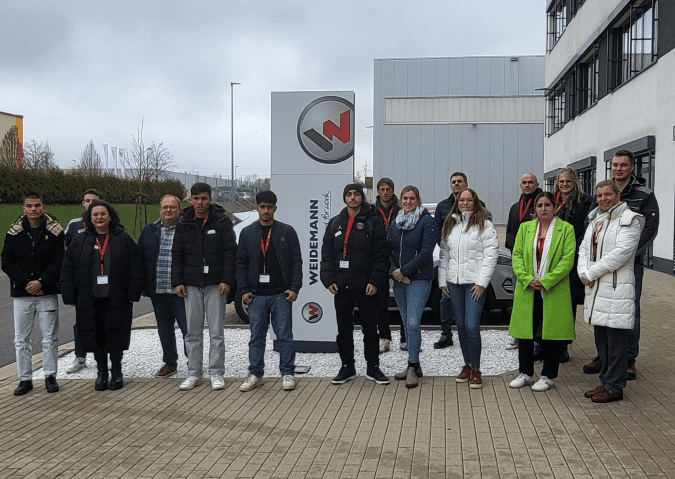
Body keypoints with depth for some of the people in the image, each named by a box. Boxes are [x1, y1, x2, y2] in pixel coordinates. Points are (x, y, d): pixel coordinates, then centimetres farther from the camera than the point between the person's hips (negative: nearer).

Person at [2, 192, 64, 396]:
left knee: (50, 338, 5)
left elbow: (59, 262, -4)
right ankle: (25, 379, 17)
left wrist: (41, 282, -16)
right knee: (21, 339, 7)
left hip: (47, 293, -1)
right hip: (21, 294, 2)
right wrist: (26, 283, -9)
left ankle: (50, 376, 17)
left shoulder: (55, 232, 0)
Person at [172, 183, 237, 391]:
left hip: (215, 284, -3)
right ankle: (194, 373, 16)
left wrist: (226, 280, -11)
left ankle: (216, 373, 10)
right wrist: (177, 282, 2)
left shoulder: (222, 221, -1)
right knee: (193, 332, 7)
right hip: (191, 285, 3)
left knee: (216, 331, 1)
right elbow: (177, 255, 10)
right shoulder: (184, 224, 8)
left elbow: (230, 252, -3)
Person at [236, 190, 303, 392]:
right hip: (256, 295, 2)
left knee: (284, 335, 2)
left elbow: (296, 261, 4)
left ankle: (287, 373, 12)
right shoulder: (247, 233, 10)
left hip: (281, 294, -2)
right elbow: (241, 263, 10)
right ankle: (255, 374, 18)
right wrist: (243, 290, 1)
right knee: (256, 336, 7)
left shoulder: (287, 231, 5)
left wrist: (294, 288, -5)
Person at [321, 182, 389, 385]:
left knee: (370, 328, 5)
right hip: (341, 285, 3)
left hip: (365, 286, -3)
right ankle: (347, 367, 21)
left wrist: (375, 281, -13)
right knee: (343, 329, 9)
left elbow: (381, 255, -5)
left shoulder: (373, 223, 0)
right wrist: (329, 279, -1)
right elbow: (327, 254, 10)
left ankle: (373, 368, 17)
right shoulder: (335, 223, 11)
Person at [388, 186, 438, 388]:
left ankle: (412, 368, -3)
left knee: (413, 324, -12)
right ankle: (415, 365, 22)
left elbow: (426, 252, -14)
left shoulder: (427, 222, -6)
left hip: (419, 279, -7)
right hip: (399, 280, 7)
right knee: (406, 324, 12)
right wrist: (394, 270, -6)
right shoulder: (396, 223, 13)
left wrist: (405, 271, -15)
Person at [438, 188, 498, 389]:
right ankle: (467, 365, 22)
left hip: (475, 282, -5)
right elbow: (444, 255, 18)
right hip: (454, 282, 5)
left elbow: (491, 254, -7)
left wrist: (482, 282, -13)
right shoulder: (449, 225, 15)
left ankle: (476, 369, 2)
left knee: (472, 326, -10)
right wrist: (443, 280, 11)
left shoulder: (484, 225, -1)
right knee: (461, 325, 10)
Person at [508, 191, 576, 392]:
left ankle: (548, 376, 16)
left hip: (554, 291, -3)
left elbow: (567, 260, -8)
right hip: (527, 290, 3)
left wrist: (545, 281, -15)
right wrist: (527, 279, -11)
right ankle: (526, 373, 22)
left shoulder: (566, 229, 0)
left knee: (551, 333, 3)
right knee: (525, 331, 8)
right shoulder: (525, 228, 10)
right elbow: (517, 255, 4)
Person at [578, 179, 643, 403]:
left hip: (617, 289, -8)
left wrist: (592, 273, -14)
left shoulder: (629, 220, -8)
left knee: (616, 340, -3)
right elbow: (584, 248, 15)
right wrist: (584, 272, -4)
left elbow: (621, 253, -17)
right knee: (601, 339, 14)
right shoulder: (595, 220, 17)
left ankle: (614, 387, 6)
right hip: (596, 288, 8)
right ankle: (605, 382, 25)